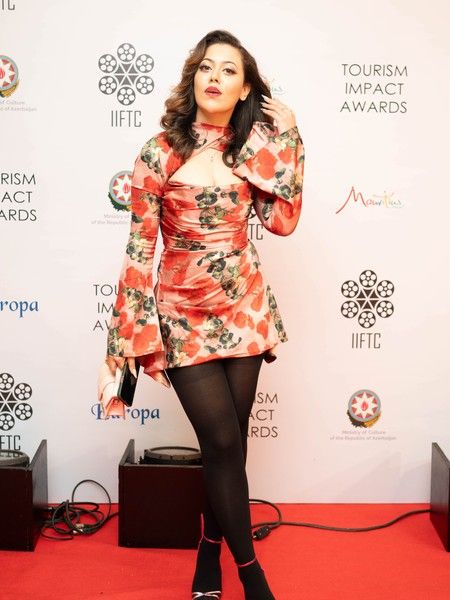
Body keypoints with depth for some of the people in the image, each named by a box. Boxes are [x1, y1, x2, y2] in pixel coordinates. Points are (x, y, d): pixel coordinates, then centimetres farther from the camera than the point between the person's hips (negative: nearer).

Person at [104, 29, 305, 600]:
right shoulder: (159, 154, -8)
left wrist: (286, 140, -1)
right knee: (223, 442, -5)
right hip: (185, 313, -4)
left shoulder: (250, 148, 5)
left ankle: (210, 552, 30)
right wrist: (129, 336, -11)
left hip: (243, 307, 4)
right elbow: (140, 247, -8)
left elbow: (281, 220, -3)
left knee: (229, 440, 9)